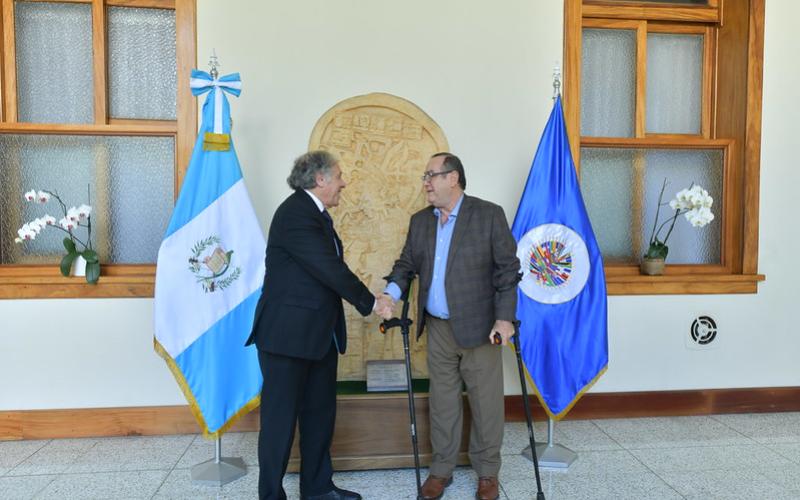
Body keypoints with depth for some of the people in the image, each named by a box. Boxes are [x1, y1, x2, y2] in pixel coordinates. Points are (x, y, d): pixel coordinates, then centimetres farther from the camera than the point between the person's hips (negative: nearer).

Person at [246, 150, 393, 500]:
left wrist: (370, 300, 1)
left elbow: (329, 268, 10)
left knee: (320, 413, 16)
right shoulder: (295, 213, -17)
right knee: (281, 417, 3)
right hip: (287, 335, -10)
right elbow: (330, 268, -21)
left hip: (318, 334, 10)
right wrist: (370, 302, -11)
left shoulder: (316, 213, 13)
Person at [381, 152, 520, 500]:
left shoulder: (489, 215, -6)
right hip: (437, 328, 4)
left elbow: (507, 269, -7)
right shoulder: (419, 221, 9)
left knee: (486, 402, 6)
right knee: (442, 401, 13)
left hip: (479, 326, -4)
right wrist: (392, 292, -8)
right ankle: (441, 469, 29)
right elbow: (407, 263, 12)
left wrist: (505, 317, -14)